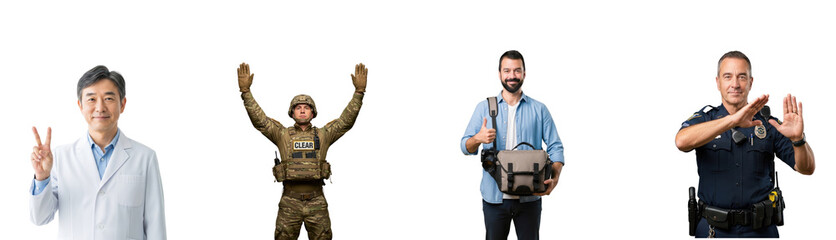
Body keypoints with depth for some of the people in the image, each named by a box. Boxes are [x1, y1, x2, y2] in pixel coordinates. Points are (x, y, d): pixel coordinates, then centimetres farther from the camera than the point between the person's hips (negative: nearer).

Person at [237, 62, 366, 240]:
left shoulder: (323, 135, 9)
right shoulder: (282, 135, 8)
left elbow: (347, 120, 2)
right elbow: (259, 119, -1)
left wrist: (359, 91, -6)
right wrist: (245, 91, -9)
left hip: (316, 203, 1)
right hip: (290, 202, -1)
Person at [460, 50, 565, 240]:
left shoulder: (539, 110, 7)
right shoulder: (484, 108, 7)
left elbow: (555, 147, 3)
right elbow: (465, 147, 4)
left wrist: (555, 178, -15)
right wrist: (478, 139, -20)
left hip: (529, 198, 0)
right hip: (494, 196, 0)